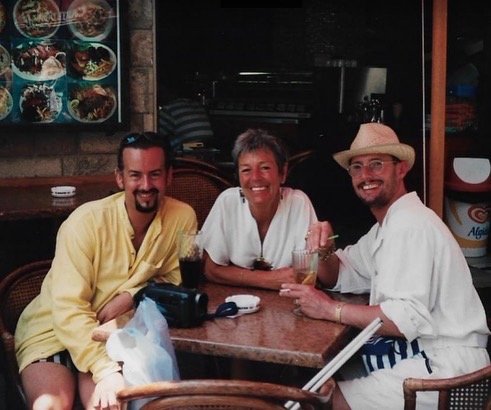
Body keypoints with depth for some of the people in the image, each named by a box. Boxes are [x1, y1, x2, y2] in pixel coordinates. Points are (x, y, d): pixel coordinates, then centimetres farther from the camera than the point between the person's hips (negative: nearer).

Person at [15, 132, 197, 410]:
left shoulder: (183, 217, -10)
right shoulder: (85, 222, -19)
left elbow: (175, 277, 3)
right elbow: (69, 309, -22)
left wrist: (132, 295, -16)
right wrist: (107, 371, -33)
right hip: (52, 328, -1)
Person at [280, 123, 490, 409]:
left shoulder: (411, 225, -17)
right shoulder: (387, 226, 15)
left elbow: (409, 317, -27)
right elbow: (338, 277, 21)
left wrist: (331, 309, -20)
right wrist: (324, 250, -1)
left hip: (446, 367, -9)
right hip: (423, 355, 9)